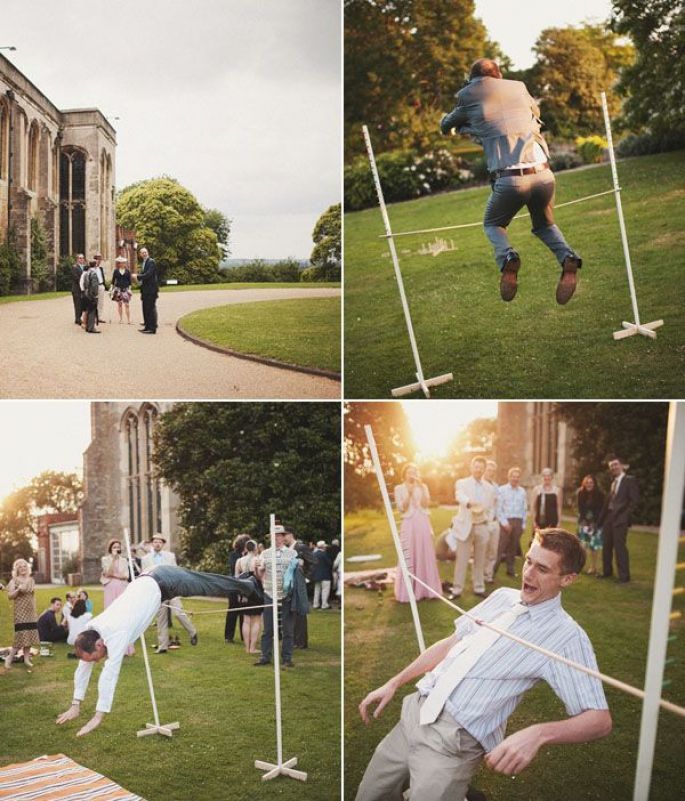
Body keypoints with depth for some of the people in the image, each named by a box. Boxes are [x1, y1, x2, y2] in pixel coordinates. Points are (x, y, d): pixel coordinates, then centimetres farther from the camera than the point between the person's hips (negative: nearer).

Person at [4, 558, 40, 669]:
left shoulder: (31, 580, 11)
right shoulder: (14, 580, -5)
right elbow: (10, 596, -11)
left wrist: (35, 610, 8)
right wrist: (18, 589, -24)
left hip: (30, 612, 6)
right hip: (20, 612, -6)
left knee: (30, 634, 4)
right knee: (21, 635, -12)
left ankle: (26, 658, 11)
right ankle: (9, 657, 0)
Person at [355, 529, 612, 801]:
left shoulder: (567, 637, -10)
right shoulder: (503, 596, 10)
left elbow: (600, 719, -16)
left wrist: (537, 733, -32)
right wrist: (393, 684, 14)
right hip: (414, 710, 6)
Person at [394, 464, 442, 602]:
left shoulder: (422, 487, 11)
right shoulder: (399, 488, 4)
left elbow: (426, 503, -3)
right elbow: (401, 508, -5)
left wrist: (421, 487, -10)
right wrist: (408, 493, -14)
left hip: (423, 524, 3)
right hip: (409, 525, -3)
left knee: (425, 555, 4)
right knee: (409, 557, -3)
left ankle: (424, 589, 13)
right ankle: (408, 592, 1)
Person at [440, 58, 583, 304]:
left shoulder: (468, 95, 9)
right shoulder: (518, 87, 18)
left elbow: (446, 126, 25)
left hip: (509, 180, -3)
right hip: (544, 175, 3)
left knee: (493, 224, 24)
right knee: (544, 225, 29)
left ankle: (507, 257, -7)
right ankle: (567, 257, -1)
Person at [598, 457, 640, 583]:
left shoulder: (630, 480, -5)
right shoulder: (613, 482, 17)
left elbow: (634, 500, -11)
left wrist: (626, 515, -16)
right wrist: (602, 516, 8)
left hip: (620, 518, -8)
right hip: (608, 517, 8)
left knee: (619, 546, -8)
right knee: (606, 546, 13)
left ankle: (624, 576, -1)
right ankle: (607, 572, 25)